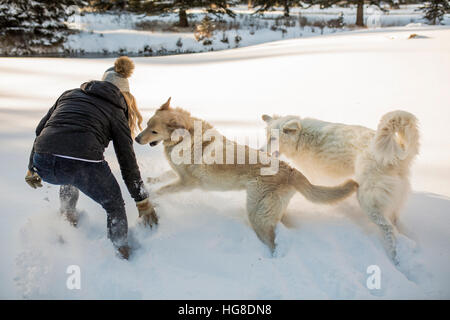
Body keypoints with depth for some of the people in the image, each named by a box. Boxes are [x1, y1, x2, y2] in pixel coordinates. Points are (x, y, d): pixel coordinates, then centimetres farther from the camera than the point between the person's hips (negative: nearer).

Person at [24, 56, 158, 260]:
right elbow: (127, 161, 12)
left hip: (43, 163, 5)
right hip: (84, 165, -4)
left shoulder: (70, 94, 25)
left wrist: (32, 168, 36)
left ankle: (68, 217, 48)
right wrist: (143, 202, 18)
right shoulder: (117, 112, 15)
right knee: (115, 207, 22)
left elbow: (41, 130, 24)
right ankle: (121, 255, 23)